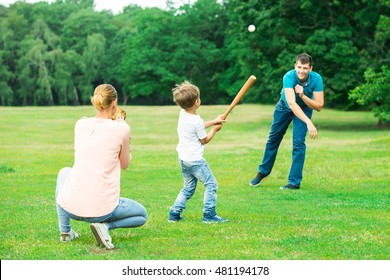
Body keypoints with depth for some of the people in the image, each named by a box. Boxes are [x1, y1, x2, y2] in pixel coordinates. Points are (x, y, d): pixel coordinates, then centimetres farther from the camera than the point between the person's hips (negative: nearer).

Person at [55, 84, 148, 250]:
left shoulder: (81, 124, 5)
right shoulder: (122, 129, -6)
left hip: (70, 206, 3)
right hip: (101, 209, -3)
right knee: (142, 215, 27)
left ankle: (65, 231, 27)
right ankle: (105, 225, -3)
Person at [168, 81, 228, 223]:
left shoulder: (183, 113, 4)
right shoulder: (196, 121, -21)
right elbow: (205, 140, -7)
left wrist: (213, 121, 17)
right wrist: (214, 129, 8)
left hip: (183, 158, 9)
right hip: (195, 160, -9)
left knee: (188, 188, 18)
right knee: (211, 184, 0)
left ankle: (174, 213, 13)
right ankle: (209, 214, -3)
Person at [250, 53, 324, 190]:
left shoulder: (316, 79, -30)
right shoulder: (289, 77, -37)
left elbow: (319, 106, -28)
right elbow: (292, 103, -48)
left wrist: (303, 96, -43)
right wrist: (308, 122, -58)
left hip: (305, 107, 0)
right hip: (284, 107, 0)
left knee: (299, 142, -14)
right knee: (273, 139, 13)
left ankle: (294, 182, -6)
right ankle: (263, 171, 35)